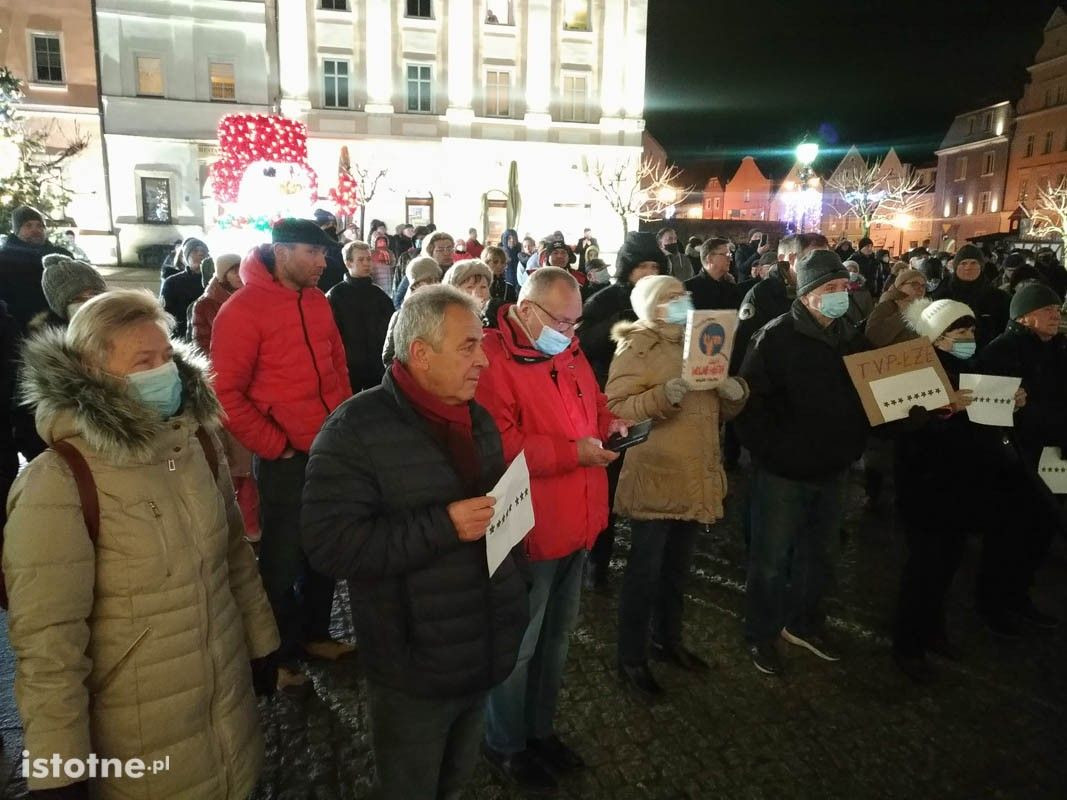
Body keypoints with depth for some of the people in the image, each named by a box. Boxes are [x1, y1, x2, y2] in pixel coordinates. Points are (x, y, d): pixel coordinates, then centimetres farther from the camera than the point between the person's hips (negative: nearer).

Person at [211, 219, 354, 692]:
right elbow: (226, 393, -14)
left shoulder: (317, 302, 7)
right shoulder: (243, 310, -13)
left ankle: (315, 634, 37)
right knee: (283, 561, 9)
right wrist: (275, 447, -13)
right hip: (286, 458, -6)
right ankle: (280, 657, 28)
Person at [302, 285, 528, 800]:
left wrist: (516, 582, 10)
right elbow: (329, 543, -25)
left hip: (486, 656, 6)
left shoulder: (479, 420, 5)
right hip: (413, 670, -6)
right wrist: (443, 526, -28)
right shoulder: (357, 429, -18)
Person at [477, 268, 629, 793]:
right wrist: (572, 453, -26)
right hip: (527, 530, -8)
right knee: (518, 644, 9)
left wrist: (609, 424, -1)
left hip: (575, 525, 9)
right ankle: (505, 745, 32)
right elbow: (496, 445, -26)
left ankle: (539, 729, 43)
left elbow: (591, 407, 21)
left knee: (556, 635, 23)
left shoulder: (568, 351, 9)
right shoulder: (492, 358, -18)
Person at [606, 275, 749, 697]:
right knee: (645, 570, 2)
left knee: (678, 567, 20)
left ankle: (667, 639, 38)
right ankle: (631, 658, 17)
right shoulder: (636, 348, -8)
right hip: (654, 478, -7)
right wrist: (665, 395, -31)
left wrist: (734, 392, -5)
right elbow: (615, 409, -19)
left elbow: (724, 410, 17)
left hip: (695, 478, 7)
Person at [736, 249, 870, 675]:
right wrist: (770, 451, -20)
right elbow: (750, 399, -18)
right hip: (784, 471, -6)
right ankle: (762, 635, 25)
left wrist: (854, 445, -2)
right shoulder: (776, 337, -14)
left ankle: (802, 623, 40)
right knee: (772, 559, 7)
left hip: (834, 470, 6)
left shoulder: (851, 338, 6)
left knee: (815, 555, 21)